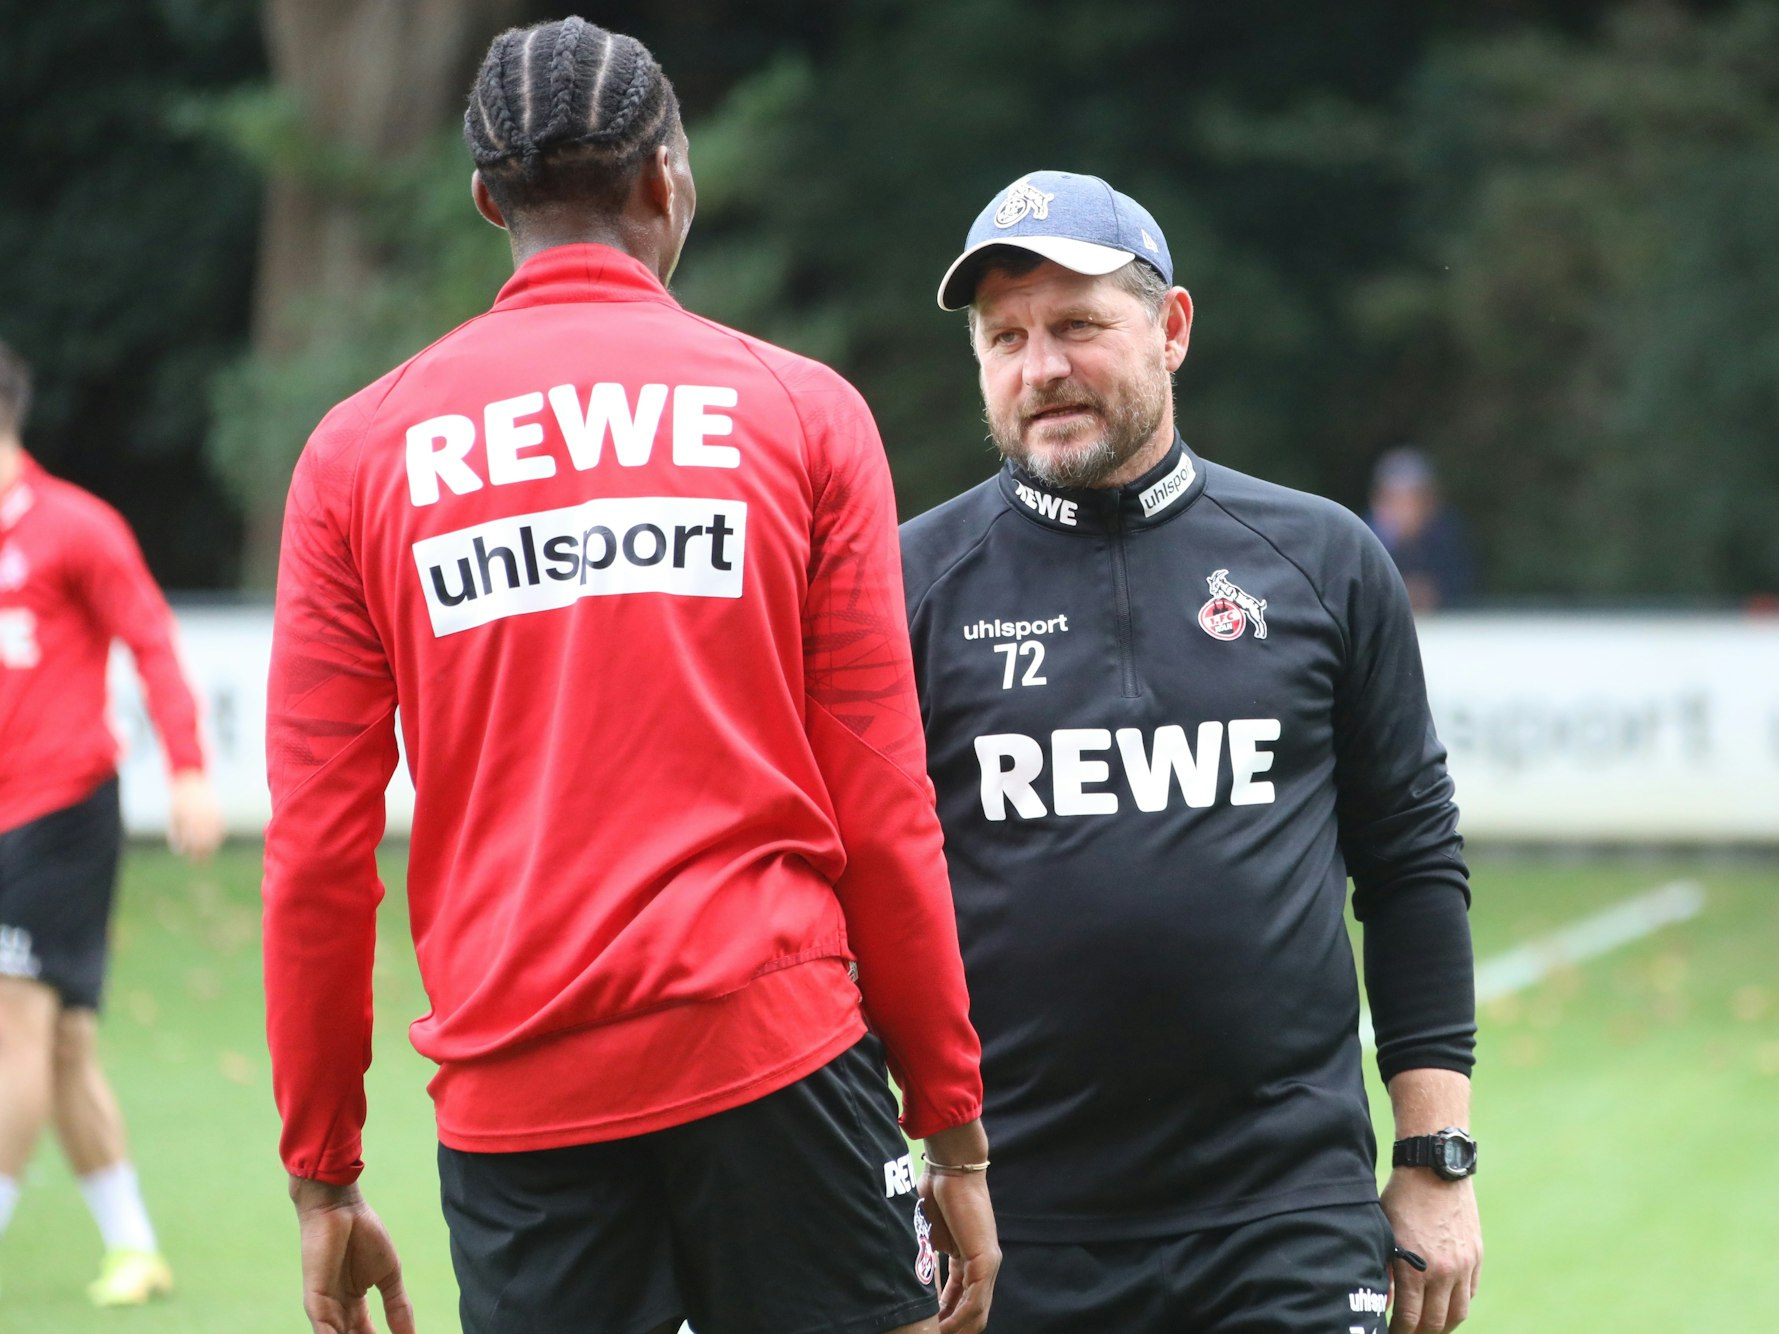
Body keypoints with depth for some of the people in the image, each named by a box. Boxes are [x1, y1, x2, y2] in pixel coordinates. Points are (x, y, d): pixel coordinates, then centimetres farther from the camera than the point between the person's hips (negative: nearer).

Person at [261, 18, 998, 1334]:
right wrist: (955, 1130, 7)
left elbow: (315, 853, 4)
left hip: (513, 1101, 2)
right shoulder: (801, 412, 4)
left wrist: (324, 1176, 11)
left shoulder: (361, 450, 7)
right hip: (773, 1057, -1)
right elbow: (885, 812, 1)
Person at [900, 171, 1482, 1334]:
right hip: (1014, 1232, 0)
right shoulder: (913, 582, 5)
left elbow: (1413, 865, 11)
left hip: (1292, 1226, 0)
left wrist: (1437, 1162, 6)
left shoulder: (1323, 561, 9)